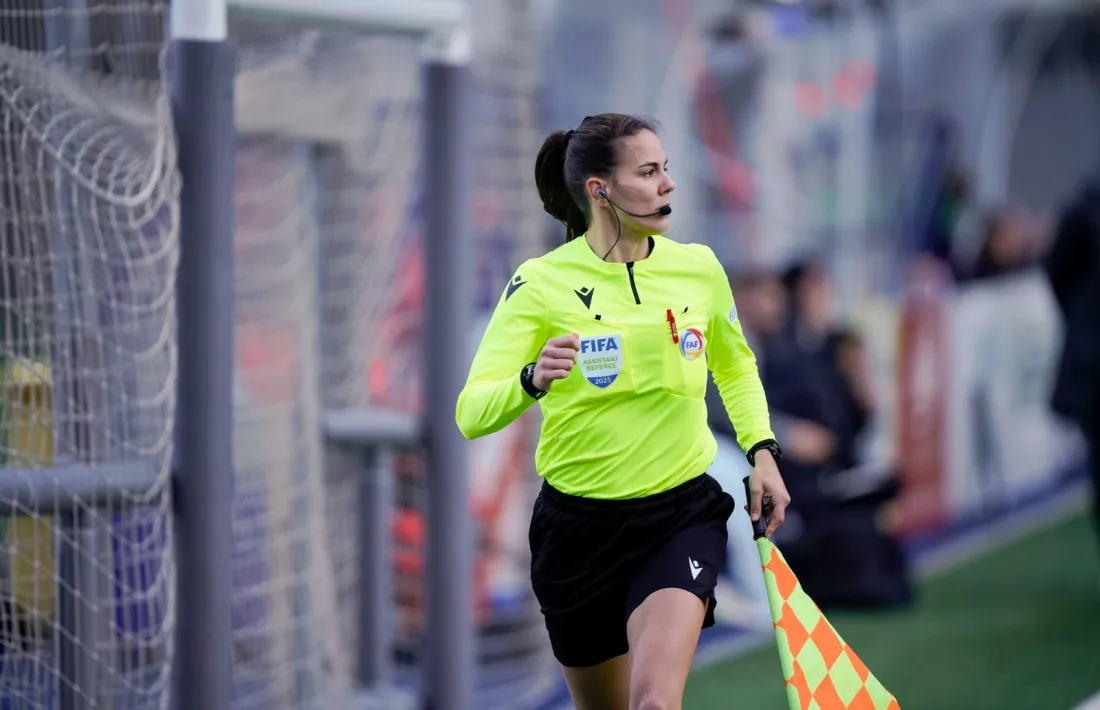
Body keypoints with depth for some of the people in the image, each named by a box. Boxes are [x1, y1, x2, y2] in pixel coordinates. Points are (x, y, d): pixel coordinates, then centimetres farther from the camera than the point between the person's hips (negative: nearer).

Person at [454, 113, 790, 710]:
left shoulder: (698, 268, -1)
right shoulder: (541, 283, -11)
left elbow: (735, 367, 20)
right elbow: (471, 415, -17)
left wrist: (761, 450, 7)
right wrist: (531, 381, -36)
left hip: (682, 514, 1)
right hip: (579, 522, -1)